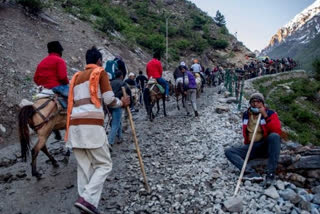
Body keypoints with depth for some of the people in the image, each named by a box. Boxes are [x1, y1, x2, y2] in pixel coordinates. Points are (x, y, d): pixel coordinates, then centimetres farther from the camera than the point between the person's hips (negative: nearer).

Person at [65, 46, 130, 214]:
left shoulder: (77, 76, 24)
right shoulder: (100, 72, 5)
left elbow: (73, 101, 22)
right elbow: (109, 100, -1)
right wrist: (122, 103, 16)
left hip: (74, 125, 7)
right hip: (91, 125, -7)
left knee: (84, 167, 10)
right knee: (104, 164, 3)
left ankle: (85, 200, 12)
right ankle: (86, 199, -11)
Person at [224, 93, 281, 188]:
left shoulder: (270, 113, -4)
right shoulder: (246, 115, 8)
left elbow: (278, 132, -21)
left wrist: (265, 116, -23)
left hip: (266, 147, -4)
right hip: (251, 148, 4)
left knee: (274, 136, -35)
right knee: (228, 151, -15)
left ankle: (271, 173, -32)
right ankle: (251, 172, -36)